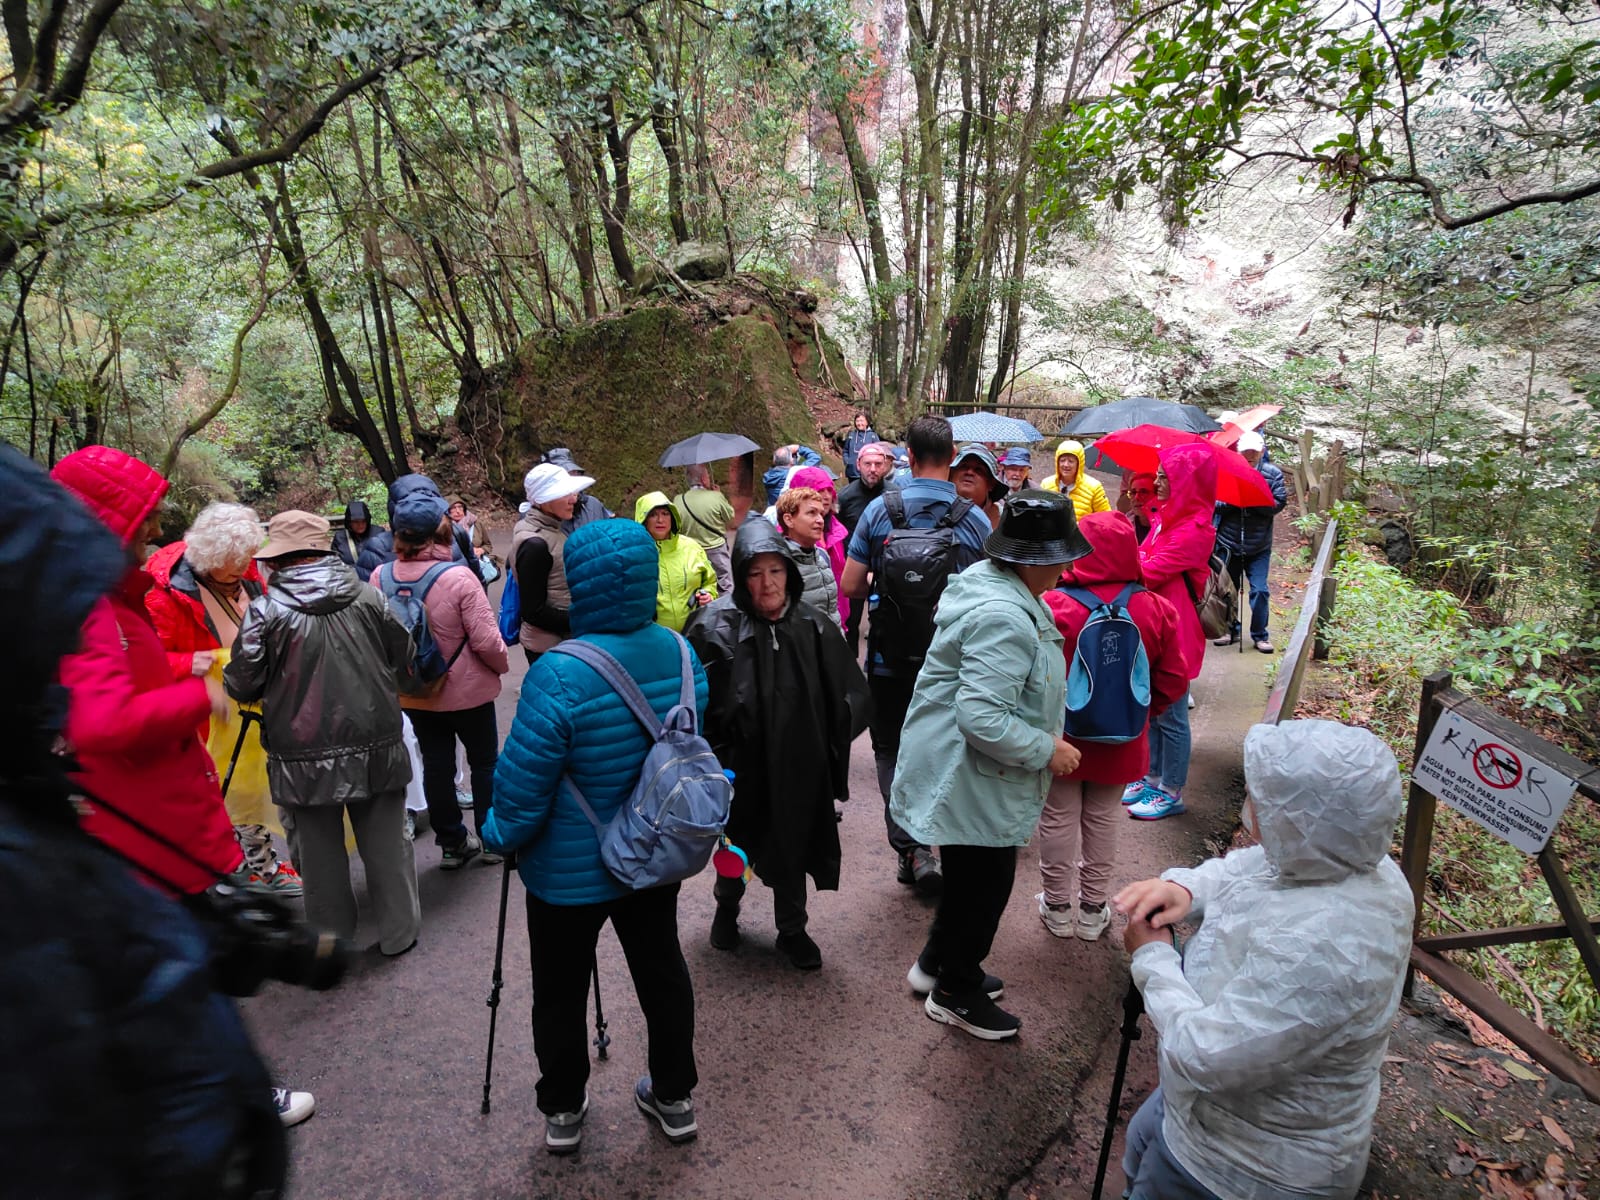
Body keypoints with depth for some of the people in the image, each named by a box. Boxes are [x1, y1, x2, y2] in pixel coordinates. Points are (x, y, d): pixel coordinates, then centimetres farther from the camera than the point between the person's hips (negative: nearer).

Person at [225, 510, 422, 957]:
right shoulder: (367, 597, -5)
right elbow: (406, 661, 5)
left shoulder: (266, 610, -11)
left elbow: (241, 685, -7)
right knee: (386, 845, 15)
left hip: (305, 758, -1)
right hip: (375, 747, 2)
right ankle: (400, 932, 27)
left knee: (320, 853, 15)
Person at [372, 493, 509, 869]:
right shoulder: (458, 578, -24)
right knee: (484, 762, 14)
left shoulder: (379, 578, -8)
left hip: (413, 694, 4)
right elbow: (486, 640, -22)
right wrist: (502, 665, -1)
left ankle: (451, 843, 27)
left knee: (435, 765, 16)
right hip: (467, 691, -4)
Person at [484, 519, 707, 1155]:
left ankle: (563, 1110, 41)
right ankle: (674, 1097, 41)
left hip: (569, 871, -5)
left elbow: (522, 786, -22)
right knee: (662, 970, 22)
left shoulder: (558, 675, -30)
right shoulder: (681, 653, -10)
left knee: (561, 990, 19)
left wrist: (501, 835, 0)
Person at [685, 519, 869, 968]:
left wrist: (833, 754, -1)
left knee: (792, 848, 17)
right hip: (739, 764, -2)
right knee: (737, 844, 20)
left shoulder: (813, 624, -8)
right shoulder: (716, 627, -17)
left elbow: (846, 695, 0)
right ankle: (727, 908, 50)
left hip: (797, 765, 2)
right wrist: (712, 761, -16)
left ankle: (792, 929, 40)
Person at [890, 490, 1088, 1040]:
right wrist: (1047, 750, -21)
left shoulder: (984, 579, 4)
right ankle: (956, 994, 31)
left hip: (964, 772, 10)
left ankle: (936, 964, 45)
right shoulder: (1004, 618, -30)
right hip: (973, 780, -10)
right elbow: (981, 718, -34)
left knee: (970, 876, 25)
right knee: (985, 883, 9)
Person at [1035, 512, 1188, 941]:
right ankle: (1093, 910, 33)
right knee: (1103, 821, 19)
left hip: (1061, 740, -2)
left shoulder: (1052, 607, -22)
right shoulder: (1157, 611, -12)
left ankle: (1058, 909, 29)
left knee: (1058, 820, 15)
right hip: (1119, 744, 3)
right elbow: (1174, 682, -4)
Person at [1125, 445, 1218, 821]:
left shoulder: (1195, 529, -18)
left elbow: (1149, 572, -22)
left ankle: (1172, 793, 16)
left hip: (1174, 631, -9)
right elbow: (1142, 561, 12)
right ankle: (1153, 778, 32)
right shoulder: (1165, 517, 10)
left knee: (1169, 715, 3)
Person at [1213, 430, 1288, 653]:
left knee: (1260, 591, -2)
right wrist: (1233, 502, -23)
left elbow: (1278, 503, -11)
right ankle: (1231, 630, 28)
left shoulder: (1273, 474, 0)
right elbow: (1215, 504, -6)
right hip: (1228, 543, 1)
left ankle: (1259, 635, 11)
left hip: (1259, 547, -1)